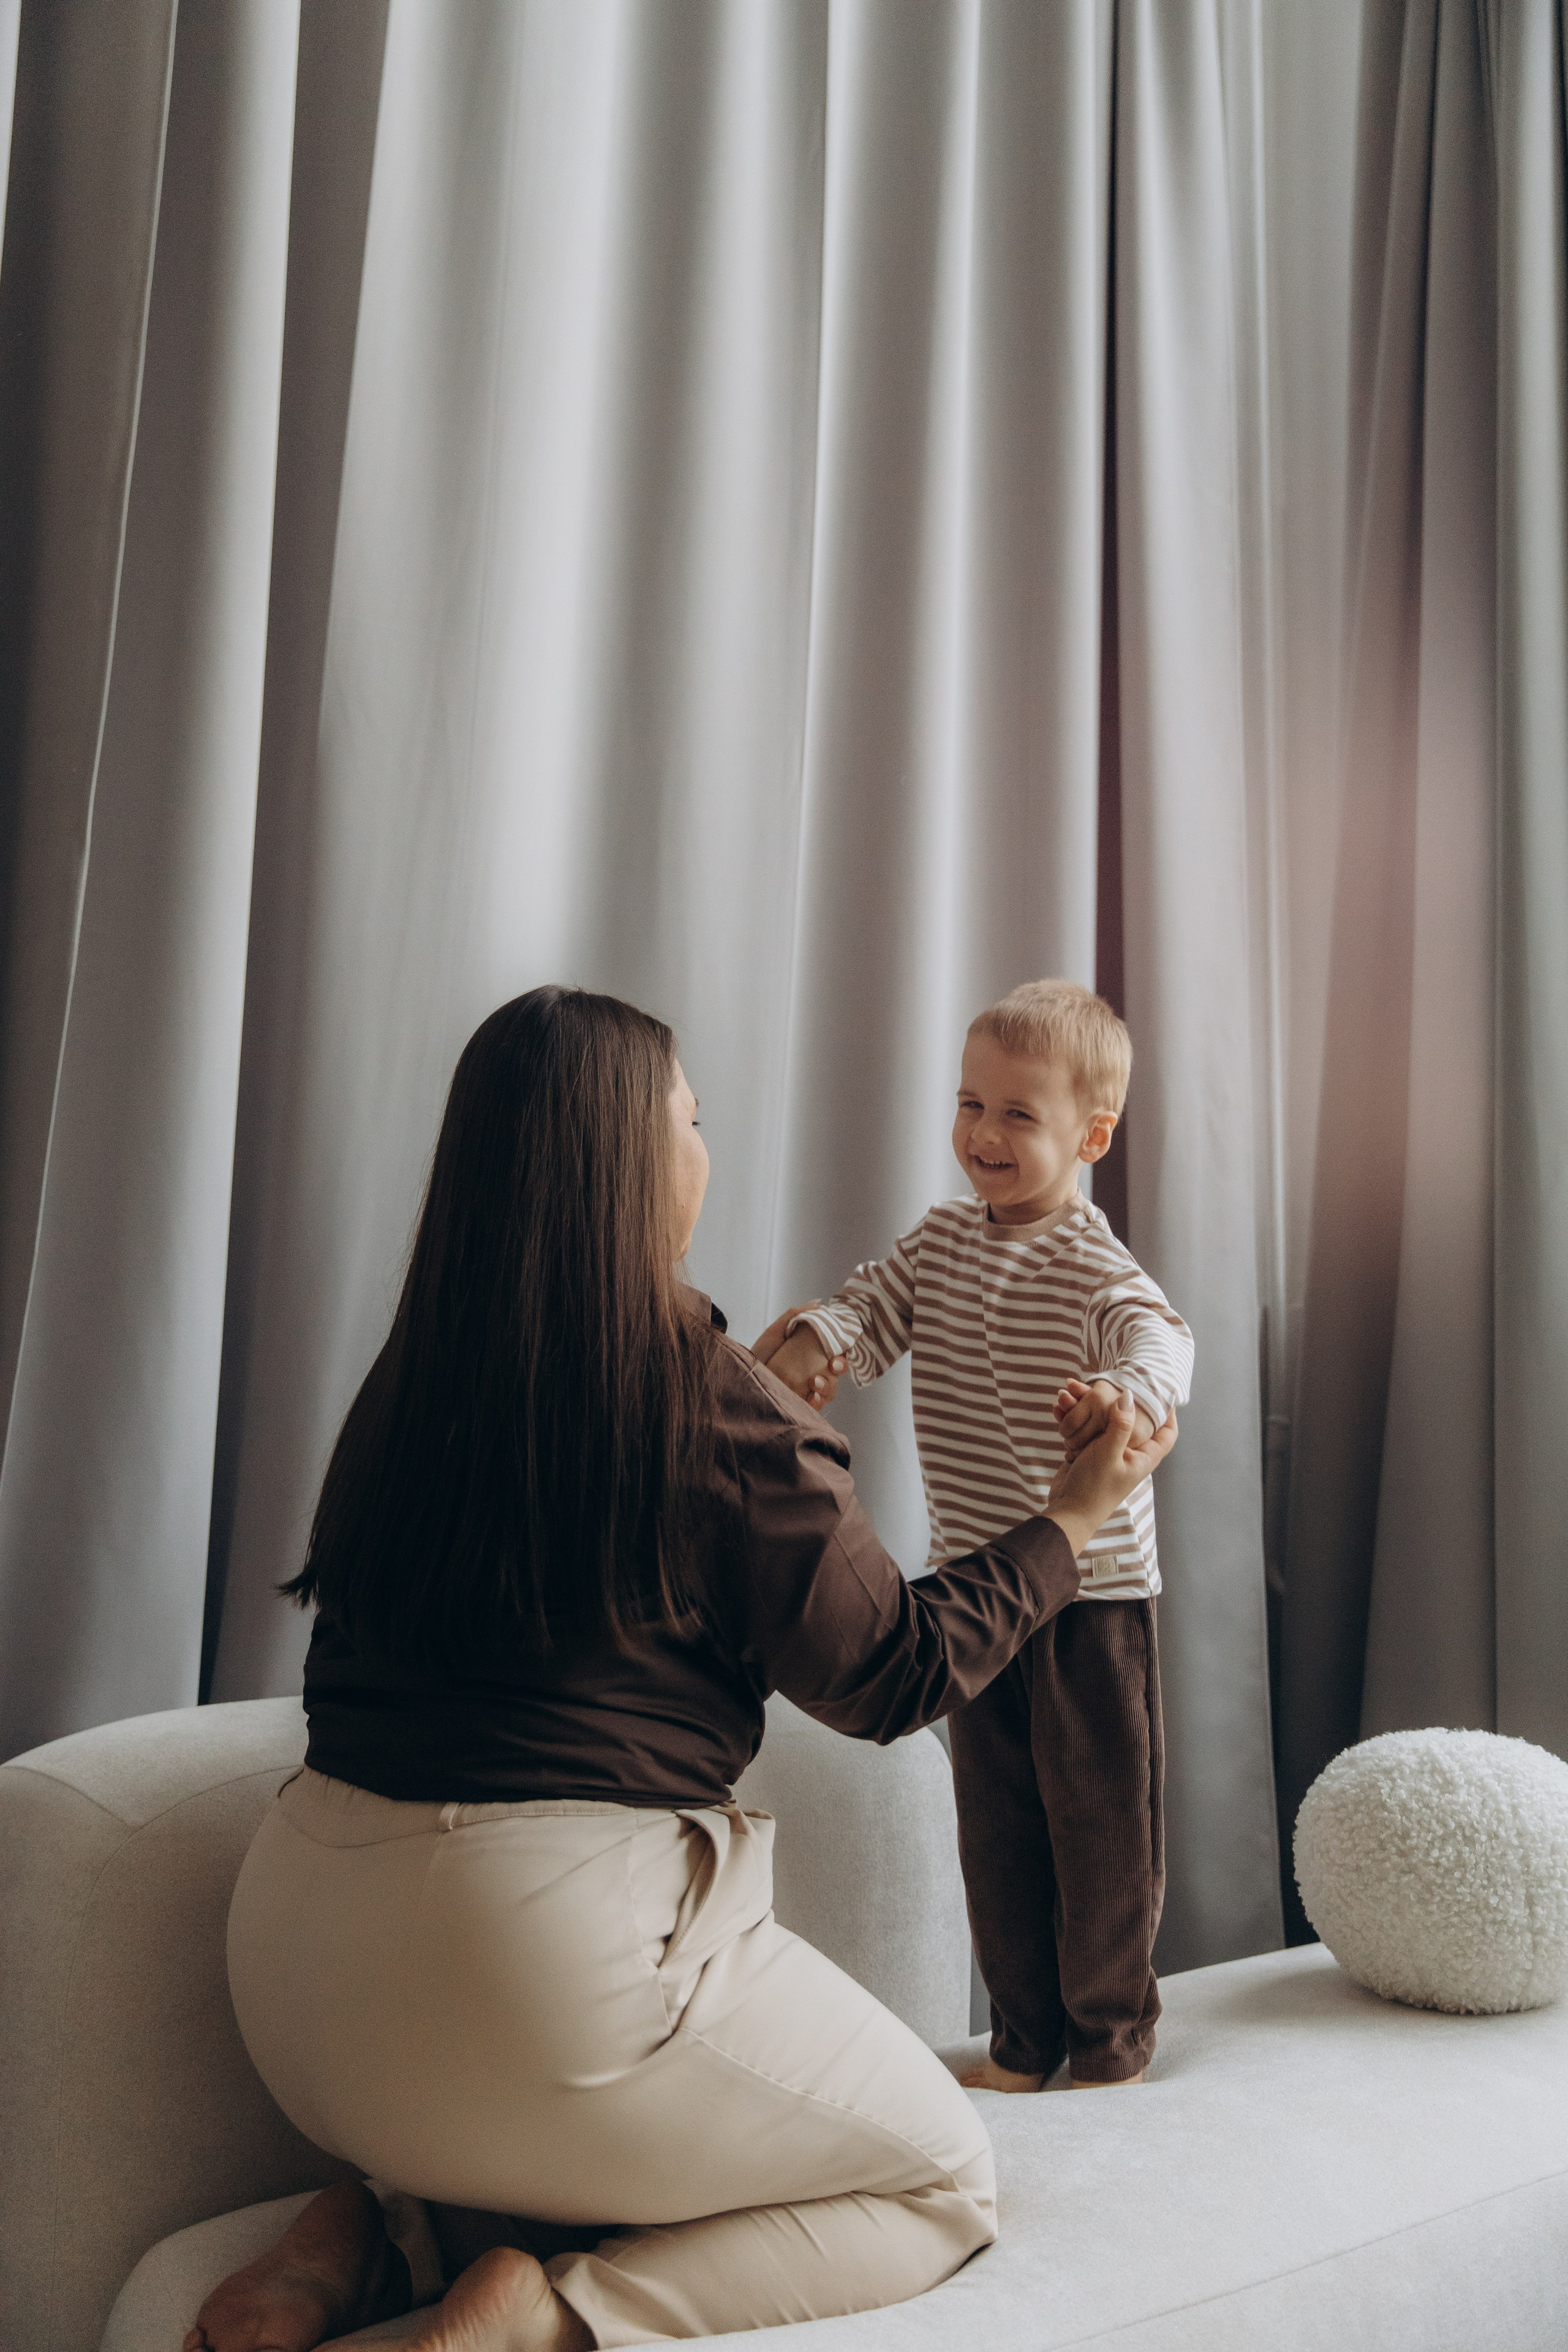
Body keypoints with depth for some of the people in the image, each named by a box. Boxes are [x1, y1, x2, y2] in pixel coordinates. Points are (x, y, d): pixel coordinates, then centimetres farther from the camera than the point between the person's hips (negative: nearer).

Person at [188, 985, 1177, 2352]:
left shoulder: (410, 1384, 4)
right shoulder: (716, 1407, -13)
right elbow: (895, 1680, -2)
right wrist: (1073, 1517, 11)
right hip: (546, 1933, -7)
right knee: (945, 2182, 12)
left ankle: (377, 2228, 8)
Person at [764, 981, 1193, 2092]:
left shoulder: (1093, 1266, -16)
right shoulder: (944, 1239, 5)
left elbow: (1161, 1337, -32)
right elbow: (880, 1304, 3)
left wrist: (1128, 1394, -54)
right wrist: (816, 1342, -20)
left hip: (1089, 1592, -6)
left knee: (1099, 1820, 6)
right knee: (995, 1824, 14)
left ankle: (1111, 2035, 26)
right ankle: (1025, 2038, 29)